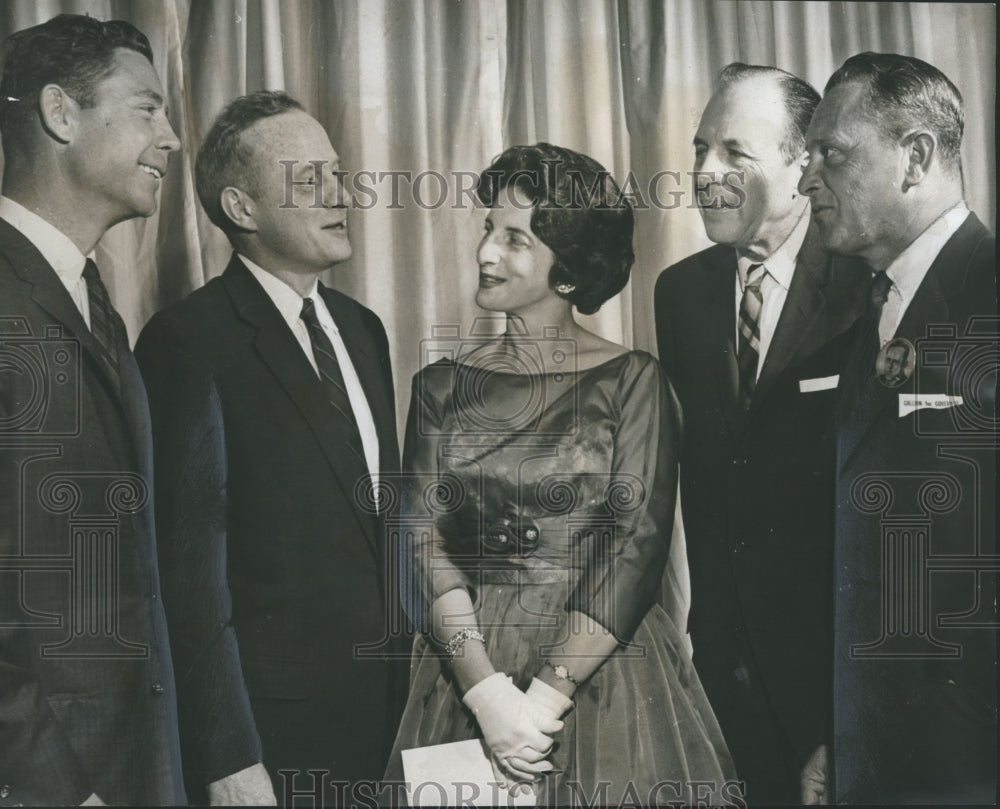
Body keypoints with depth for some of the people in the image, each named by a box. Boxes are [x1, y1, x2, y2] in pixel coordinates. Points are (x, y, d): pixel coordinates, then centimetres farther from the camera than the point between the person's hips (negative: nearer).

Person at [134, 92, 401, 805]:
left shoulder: (363, 329, 11)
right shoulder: (187, 342, -13)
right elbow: (190, 564, -17)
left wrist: (410, 679, 11)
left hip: (386, 714, 7)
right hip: (271, 729, -7)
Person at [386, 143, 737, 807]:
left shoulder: (633, 380, -4)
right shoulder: (442, 386, 4)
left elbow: (639, 545, -11)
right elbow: (426, 545, -3)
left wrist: (547, 694, -18)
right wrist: (488, 691, -16)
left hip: (604, 671, -2)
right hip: (469, 670, 2)